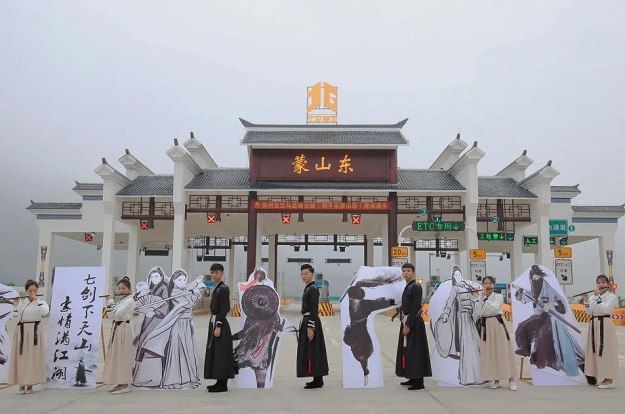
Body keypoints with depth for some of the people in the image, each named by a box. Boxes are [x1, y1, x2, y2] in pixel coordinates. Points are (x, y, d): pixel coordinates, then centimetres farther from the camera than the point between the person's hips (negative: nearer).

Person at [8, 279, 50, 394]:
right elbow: (14, 316, 3)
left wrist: (36, 300, -17)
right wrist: (15, 305, -7)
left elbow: (45, 312, -21)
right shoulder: (21, 303, 8)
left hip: (35, 331, -2)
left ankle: (30, 385, 9)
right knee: (21, 358, 2)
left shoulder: (41, 302, 1)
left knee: (33, 358, 0)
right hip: (22, 331, 2)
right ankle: (21, 384, 12)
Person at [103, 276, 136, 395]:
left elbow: (116, 313, -21)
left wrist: (111, 301, -9)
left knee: (123, 356, -8)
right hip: (116, 328, 9)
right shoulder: (121, 300, 16)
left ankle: (125, 385, -5)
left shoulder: (129, 301, -12)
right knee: (116, 356, 10)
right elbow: (111, 315, 14)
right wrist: (108, 302, 4)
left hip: (124, 329, -9)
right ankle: (119, 383, 16)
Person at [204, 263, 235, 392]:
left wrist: (218, 326, -21)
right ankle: (220, 382, 19)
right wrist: (214, 325, 17)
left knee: (220, 353, -6)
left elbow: (225, 309, -18)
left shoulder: (224, 288, -12)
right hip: (214, 322, 10)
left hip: (220, 324, -10)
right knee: (214, 352, 12)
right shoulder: (217, 288, 15)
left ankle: (223, 384, -1)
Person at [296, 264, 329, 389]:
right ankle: (318, 379, 18)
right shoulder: (308, 288, 16)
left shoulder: (313, 289, -15)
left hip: (311, 322, -10)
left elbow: (314, 310, -20)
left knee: (312, 351, -6)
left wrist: (310, 328, -23)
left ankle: (317, 380, -1)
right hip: (307, 321, 10)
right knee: (311, 351, 12)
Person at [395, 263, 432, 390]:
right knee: (407, 350, 15)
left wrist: (408, 325, -21)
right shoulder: (408, 286, 13)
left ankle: (419, 382, 1)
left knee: (414, 351, -5)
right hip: (407, 321, 10)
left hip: (414, 322, -10)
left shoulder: (416, 287, -14)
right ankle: (413, 378, 25)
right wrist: (405, 323, 13)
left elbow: (415, 308, -20)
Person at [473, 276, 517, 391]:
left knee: (504, 351, -5)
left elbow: (494, 308, -17)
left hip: (497, 324, -2)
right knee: (489, 353, 4)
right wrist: (478, 298, -12)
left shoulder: (498, 296, 1)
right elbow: (476, 313, -7)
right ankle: (495, 379, 15)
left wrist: (485, 297, -16)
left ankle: (511, 380, 0)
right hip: (485, 325, 2)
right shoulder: (479, 297, 5)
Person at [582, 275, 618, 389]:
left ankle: (609, 380, -3)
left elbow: (605, 309, -18)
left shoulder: (611, 297, -3)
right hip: (594, 324, 6)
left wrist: (598, 297, -18)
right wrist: (586, 300, -7)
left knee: (606, 351, -7)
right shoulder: (593, 297, 12)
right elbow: (589, 312, 5)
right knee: (595, 351, 9)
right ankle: (594, 376, 18)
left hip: (605, 325, -6)